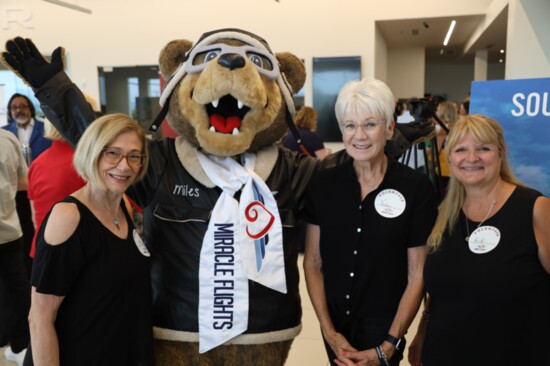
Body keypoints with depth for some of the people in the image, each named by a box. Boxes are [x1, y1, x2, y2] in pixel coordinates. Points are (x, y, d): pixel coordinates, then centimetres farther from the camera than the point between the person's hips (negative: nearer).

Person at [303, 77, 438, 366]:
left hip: (384, 329, -3)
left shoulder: (416, 188, -12)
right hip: (335, 326, 3)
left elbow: (417, 275, -8)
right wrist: (328, 330, -6)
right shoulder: (323, 183, -5)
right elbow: (312, 262, 0)